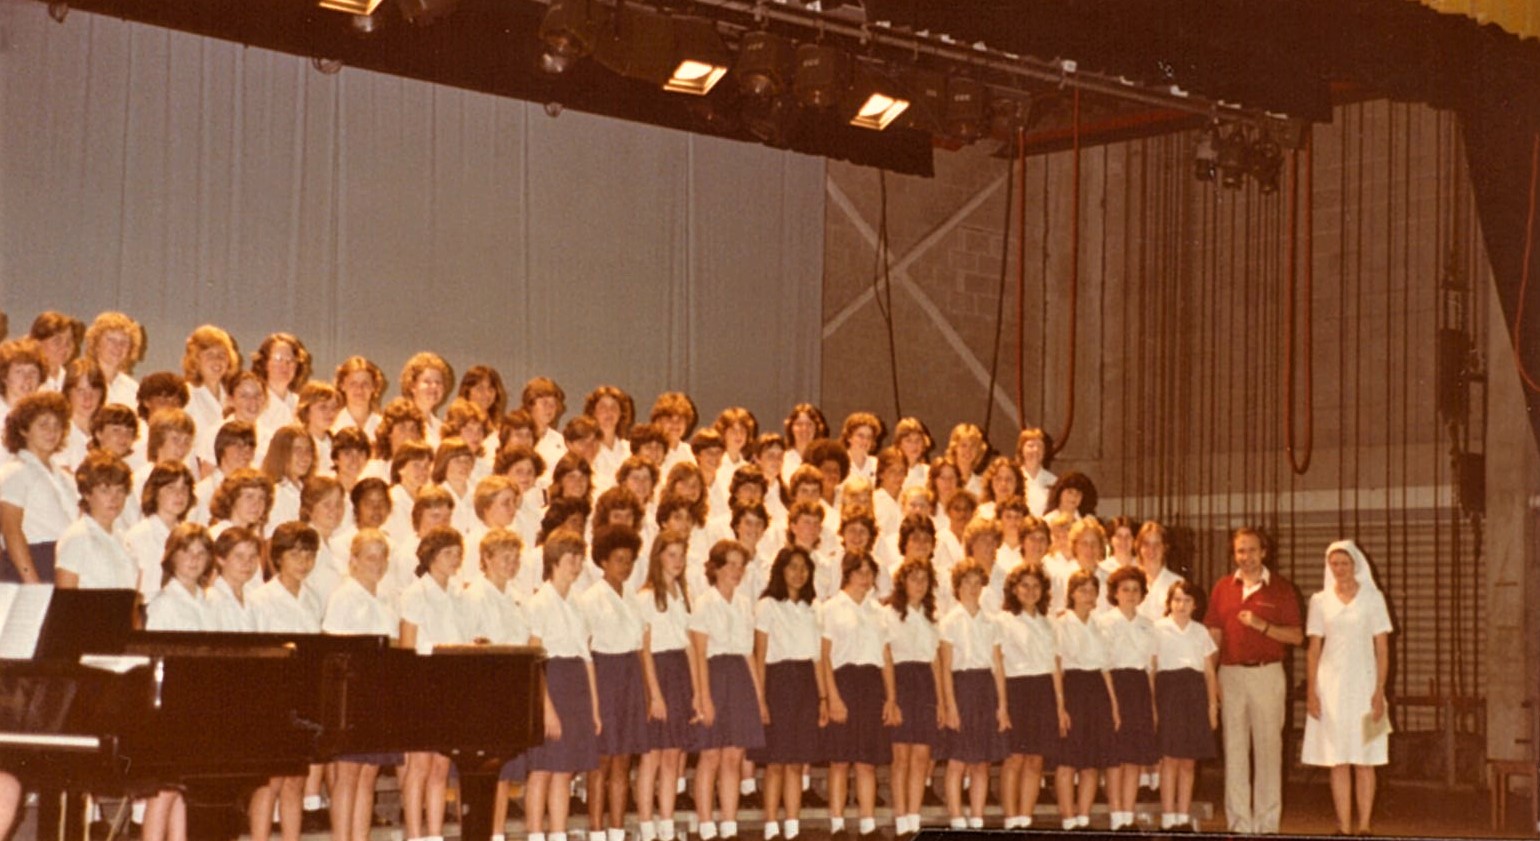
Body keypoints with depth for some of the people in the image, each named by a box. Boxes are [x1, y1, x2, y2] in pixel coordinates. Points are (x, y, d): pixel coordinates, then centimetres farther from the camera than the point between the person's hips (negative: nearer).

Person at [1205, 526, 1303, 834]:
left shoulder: (1281, 588, 3)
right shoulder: (1223, 587, 10)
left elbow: (1297, 636, -1)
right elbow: (1214, 635, 9)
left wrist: (1262, 625, -15)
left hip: (1267, 673, -2)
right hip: (1231, 673, 2)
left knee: (1269, 747, -1)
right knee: (1234, 750, 3)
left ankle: (1267, 823, 5)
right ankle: (1239, 823, 9)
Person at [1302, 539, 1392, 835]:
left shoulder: (1372, 598, 1)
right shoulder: (1320, 601, 7)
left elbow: (1382, 649, 0)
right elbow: (1313, 649, 8)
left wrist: (1379, 691, -8)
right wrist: (1311, 692, 0)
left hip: (1362, 683, -2)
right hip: (1331, 685, 2)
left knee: (1364, 761, 1)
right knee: (1337, 761, 1)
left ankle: (1364, 826, 6)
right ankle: (1344, 828, 4)